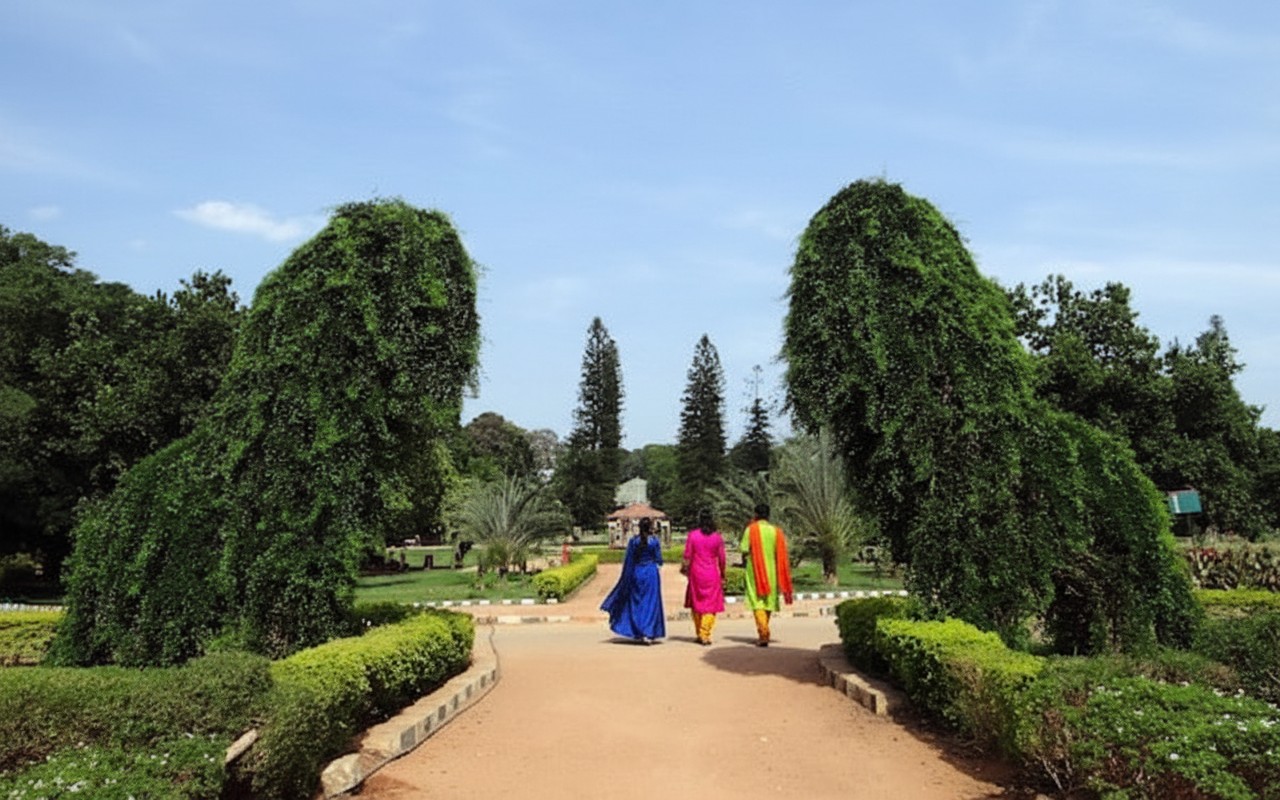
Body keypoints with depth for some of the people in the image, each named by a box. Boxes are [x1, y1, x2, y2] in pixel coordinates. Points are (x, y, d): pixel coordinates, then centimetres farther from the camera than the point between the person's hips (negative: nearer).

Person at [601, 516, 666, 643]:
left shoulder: (633, 540, -2)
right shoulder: (654, 540, -7)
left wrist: (628, 578, 9)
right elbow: (659, 560, -3)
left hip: (636, 573, 2)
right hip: (651, 573, -2)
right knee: (650, 603, 3)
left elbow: (628, 559, 1)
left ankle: (637, 633, 17)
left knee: (636, 603, 13)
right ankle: (649, 634, -3)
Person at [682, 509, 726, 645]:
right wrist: (722, 575, 11)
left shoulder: (692, 535, -5)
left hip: (696, 573, 0)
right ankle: (705, 635, -2)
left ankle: (699, 634, 19)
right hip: (712, 574, 0)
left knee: (696, 604, 14)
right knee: (710, 605, 6)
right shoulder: (717, 537, -2)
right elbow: (721, 558, 0)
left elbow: (687, 556, -5)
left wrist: (684, 568, 10)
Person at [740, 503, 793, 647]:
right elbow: (781, 555, 2)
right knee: (769, 602, 16)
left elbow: (744, 550, -10)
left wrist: (744, 562, 10)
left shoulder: (751, 529, -8)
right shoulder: (776, 531, 2)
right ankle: (763, 633, 27)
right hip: (771, 572, 4)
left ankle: (763, 635, -18)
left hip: (755, 571, -4)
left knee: (758, 602, -4)